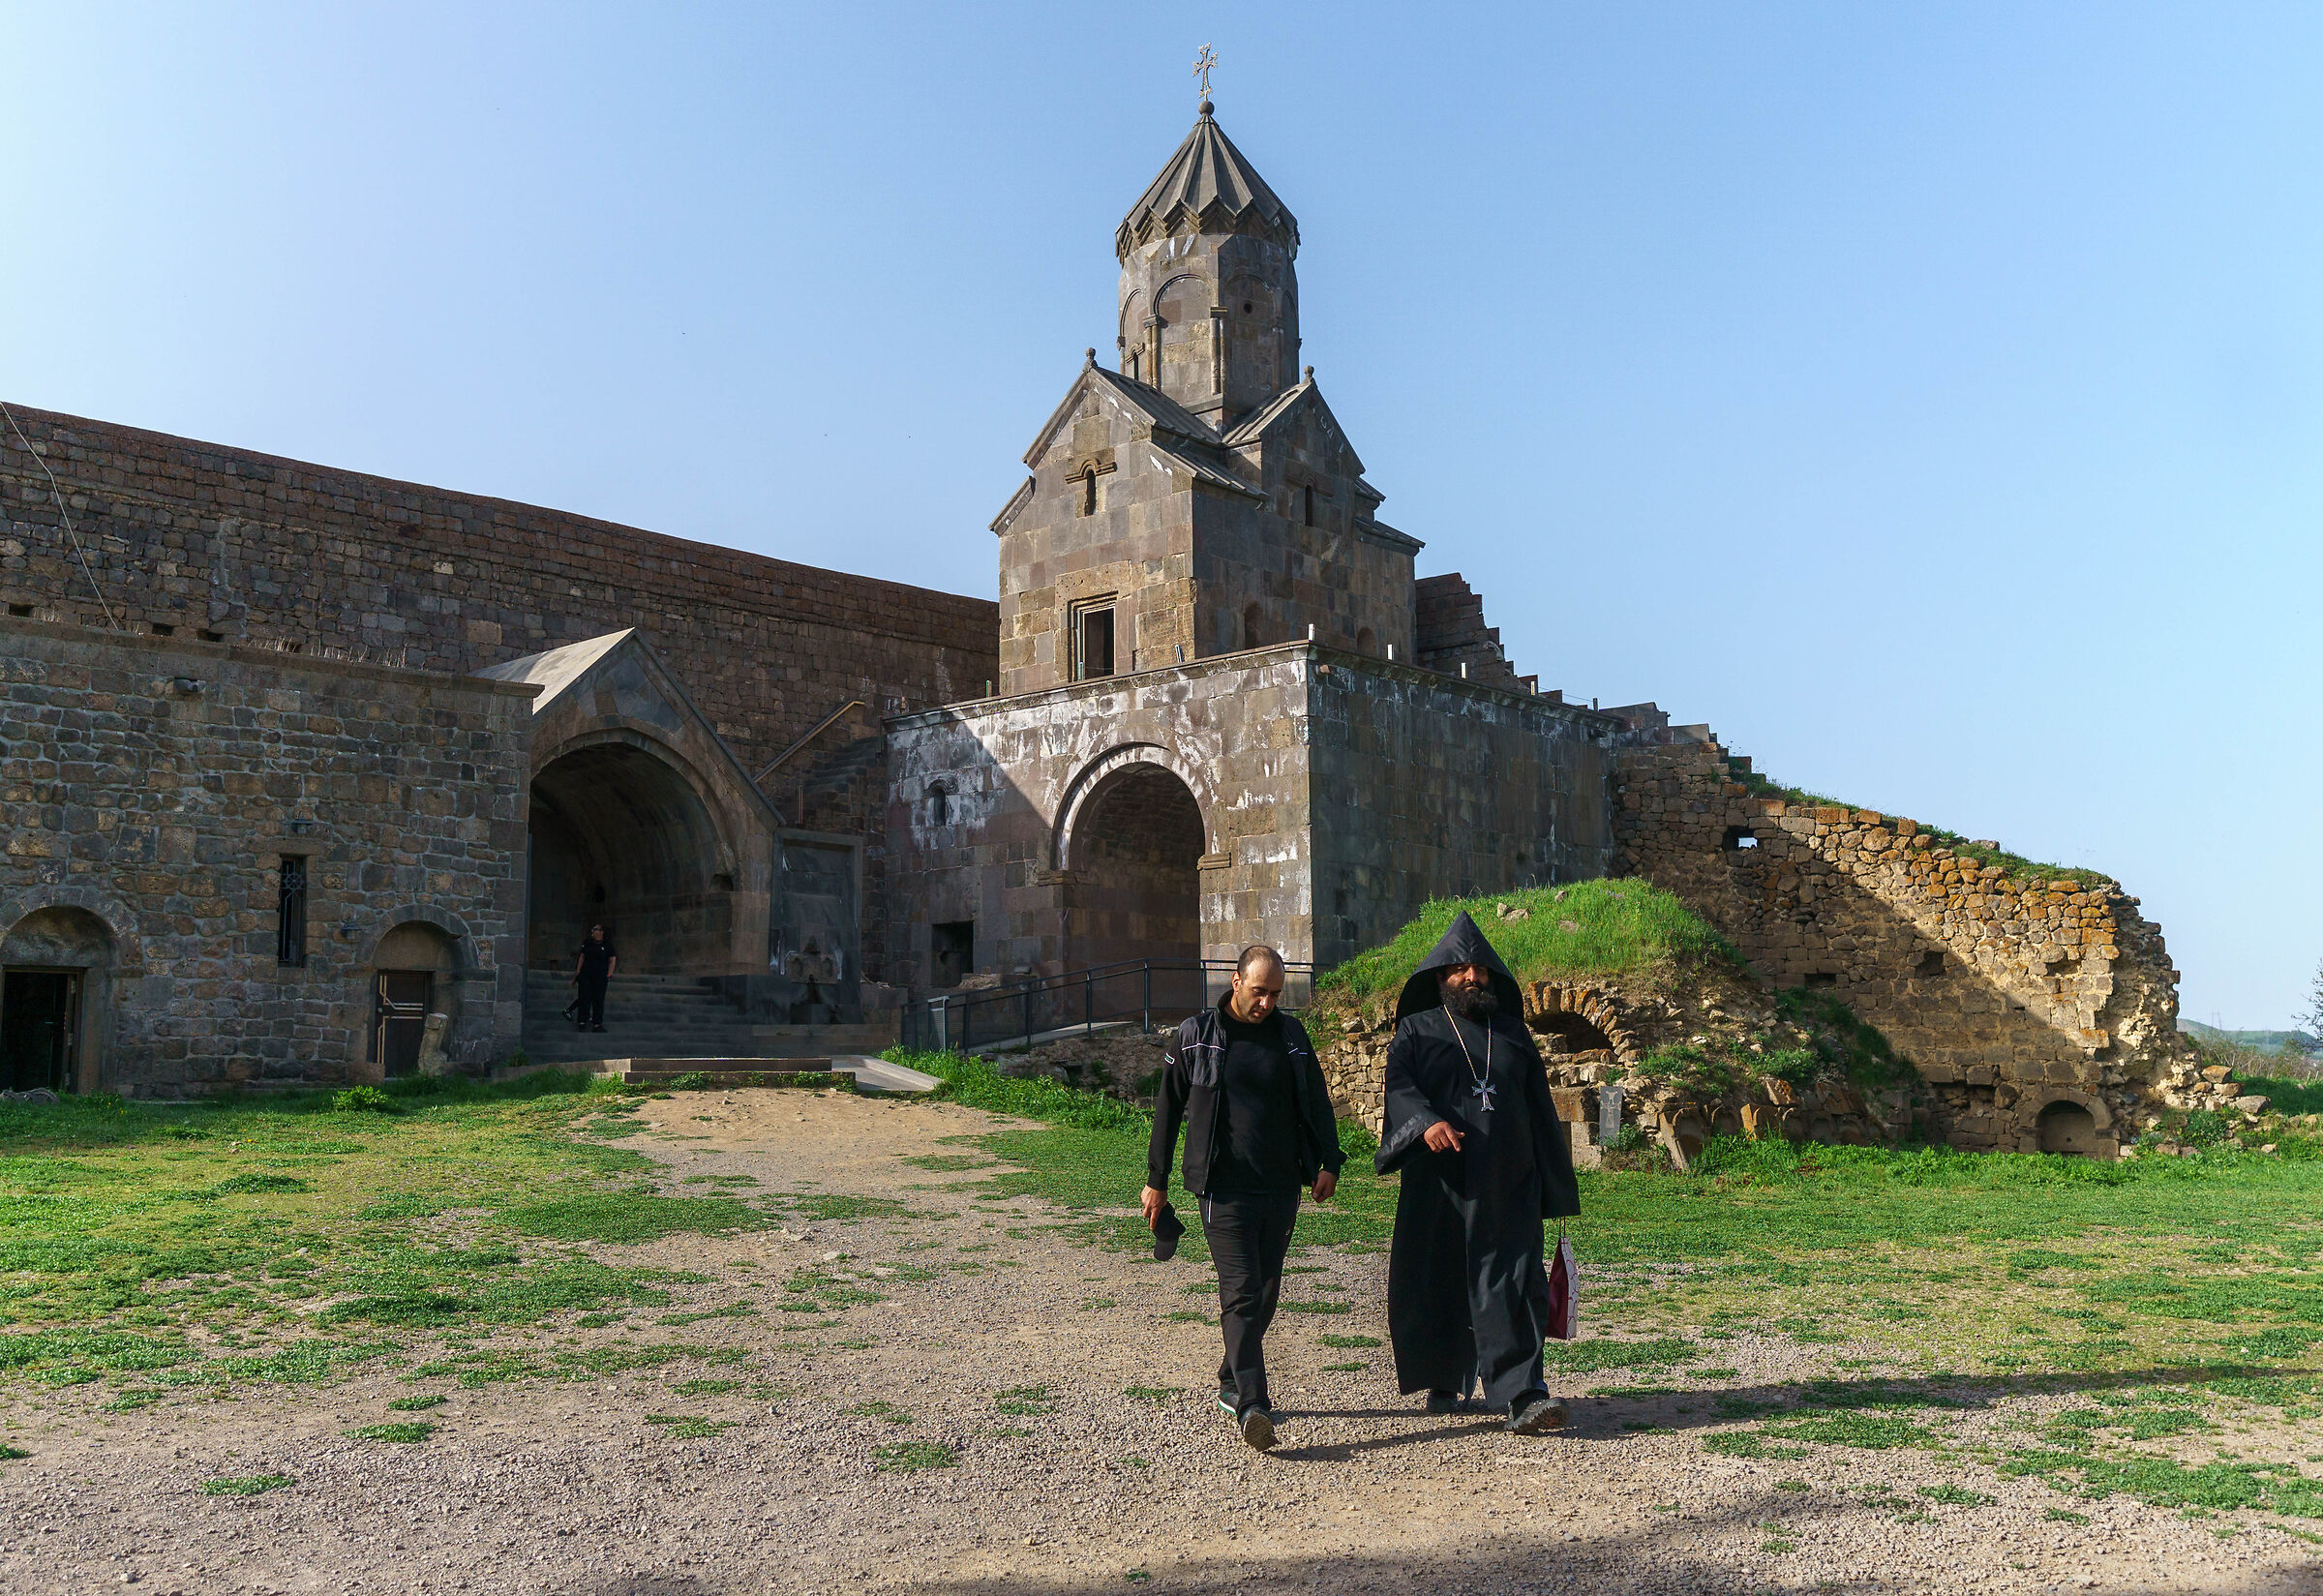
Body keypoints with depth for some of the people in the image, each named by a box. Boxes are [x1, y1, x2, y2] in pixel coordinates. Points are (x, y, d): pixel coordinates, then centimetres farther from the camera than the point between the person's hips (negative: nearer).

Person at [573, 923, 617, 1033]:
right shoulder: (587, 943, 10)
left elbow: (612, 960, 1)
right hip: (585, 975, 3)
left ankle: (597, 1024, 6)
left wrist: (609, 975, -6)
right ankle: (583, 1022, 4)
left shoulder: (607, 945, 0)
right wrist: (578, 971, 8)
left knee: (598, 1000, 1)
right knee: (584, 998, 0)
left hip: (600, 977, -3)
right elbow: (582, 957, 14)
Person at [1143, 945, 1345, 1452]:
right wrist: (1156, 1180, 6)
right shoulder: (1195, 1036, 0)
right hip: (1225, 1187, -4)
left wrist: (1327, 1162, 2)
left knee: (1266, 1290, 11)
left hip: (1282, 1187, 4)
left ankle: (1232, 1384, 27)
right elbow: (1168, 1109, 5)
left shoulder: (1291, 1035, 9)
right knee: (1241, 1291, -12)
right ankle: (1252, 1406, -17)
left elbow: (1316, 1102, 15)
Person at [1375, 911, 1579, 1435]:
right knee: (1438, 1286, 7)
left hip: (1508, 1186, 1)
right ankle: (1446, 1382, 27)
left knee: (1510, 1285, -8)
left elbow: (1539, 1108, 16)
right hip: (1439, 1186, -1)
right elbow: (1399, 1085, -10)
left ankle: (1522, 1397, -13)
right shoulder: (1417, 1030, 6)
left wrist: (1553, 1186, 13)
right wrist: (1426, 1121, -31)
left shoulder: (1512, 1032, 14)